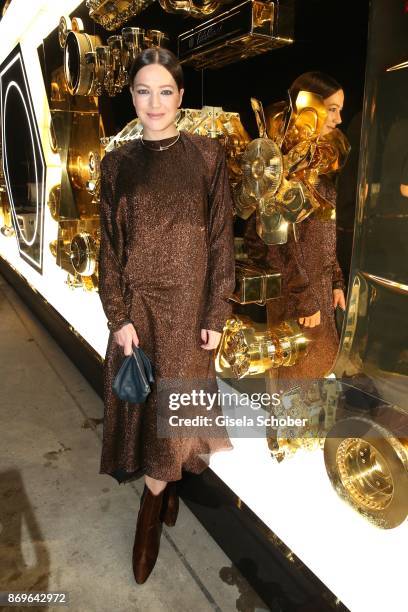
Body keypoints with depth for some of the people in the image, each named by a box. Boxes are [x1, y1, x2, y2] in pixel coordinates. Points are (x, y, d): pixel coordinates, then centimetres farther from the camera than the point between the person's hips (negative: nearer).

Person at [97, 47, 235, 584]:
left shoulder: (208, 155, -1)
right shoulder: (118, 163, 4)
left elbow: (221, 240, -2)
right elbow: (109, 246, 2)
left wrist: (216, 315, -6)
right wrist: (119, 316, -6)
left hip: (189, 301, -1)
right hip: (137, 303, 2)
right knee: (142, 399, 10)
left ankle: (152, 502, 27)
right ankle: (166, 486, 36)